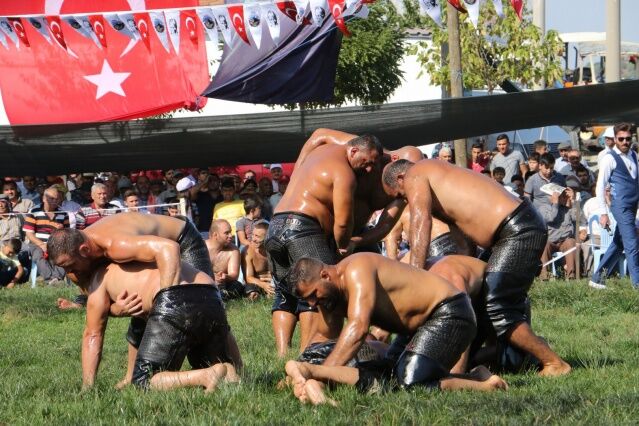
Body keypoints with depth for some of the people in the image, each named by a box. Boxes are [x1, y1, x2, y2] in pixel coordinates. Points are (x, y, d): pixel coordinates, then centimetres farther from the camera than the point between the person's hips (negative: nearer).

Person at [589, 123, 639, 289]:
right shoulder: (610, 159, -8)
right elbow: (600, 187, -9)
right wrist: (603, 213, -13)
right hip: (621, 206, -7)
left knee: (618, 244, 12)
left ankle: (597, 278, 20)